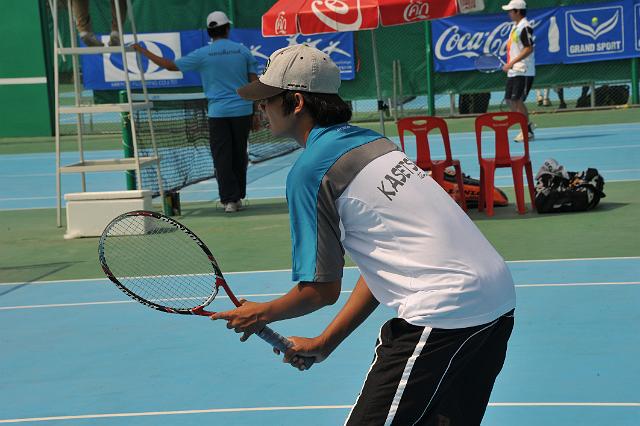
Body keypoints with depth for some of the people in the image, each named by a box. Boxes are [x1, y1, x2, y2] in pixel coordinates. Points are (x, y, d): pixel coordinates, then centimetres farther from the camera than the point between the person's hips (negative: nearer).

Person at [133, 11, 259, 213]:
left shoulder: (203, 54, -3)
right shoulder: (243, 51, 2)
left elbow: (171, 65, 3)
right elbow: (255, 84, 3)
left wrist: (143, 51, 14)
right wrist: (256, 114, 11)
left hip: (218, 113, -2)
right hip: (242, 111, 2)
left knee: (222, 158, 3)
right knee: (239, 156, 13)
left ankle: (229, 200, 0)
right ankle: (238, 197, 19)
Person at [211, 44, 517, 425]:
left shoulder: (310, 171, -9)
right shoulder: (373, 141, 15)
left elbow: (323, 290, -5)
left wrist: (263, 314, 14)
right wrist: (325, 342, 21)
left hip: (445, 315, -9)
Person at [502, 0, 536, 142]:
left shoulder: (525, 27, -14)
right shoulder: (515, 26, 16)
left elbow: (529, 49, -21)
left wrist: (512, 63, -23)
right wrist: (509, 64, 16)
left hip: (523, 71, -10)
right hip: (513, 71, 10)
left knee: (517, 100, -10)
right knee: (509, 100, 10)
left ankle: (527, 131, -1)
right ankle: (527, 124, 21)